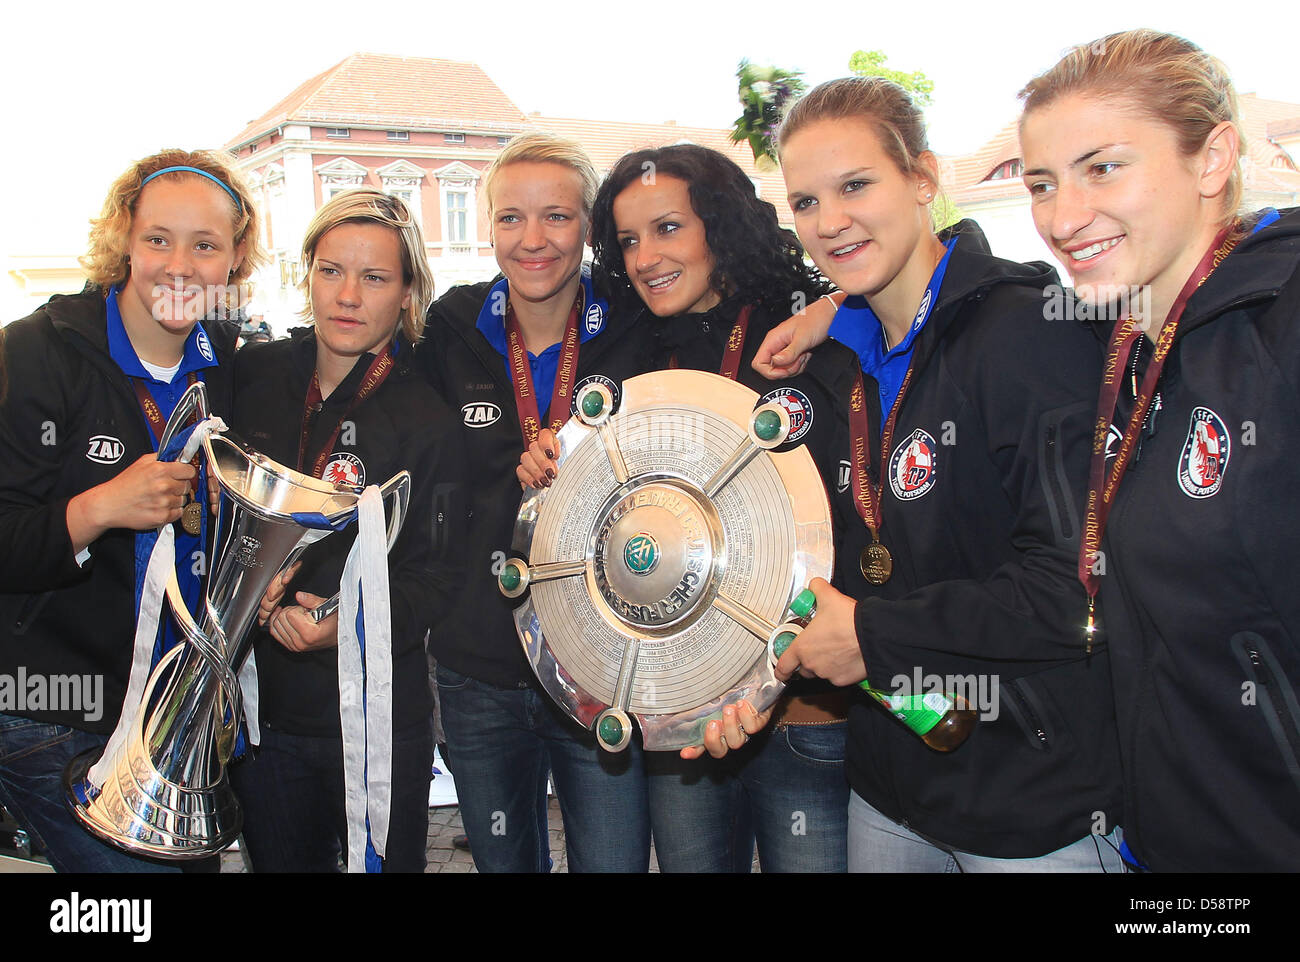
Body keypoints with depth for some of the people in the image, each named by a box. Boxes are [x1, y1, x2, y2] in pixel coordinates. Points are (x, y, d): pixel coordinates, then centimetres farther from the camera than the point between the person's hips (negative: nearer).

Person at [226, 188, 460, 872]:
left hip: (376, 719, -3)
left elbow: (434, 574, -10)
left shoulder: (426, 420, -10)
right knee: (280, 862, 20)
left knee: (384, 863, 13)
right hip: (256, 707, 3)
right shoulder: (252, 377, 0)